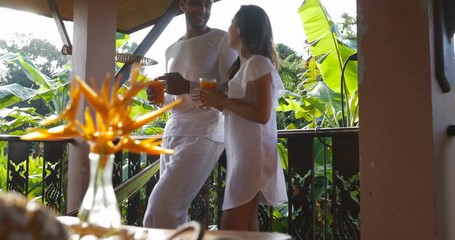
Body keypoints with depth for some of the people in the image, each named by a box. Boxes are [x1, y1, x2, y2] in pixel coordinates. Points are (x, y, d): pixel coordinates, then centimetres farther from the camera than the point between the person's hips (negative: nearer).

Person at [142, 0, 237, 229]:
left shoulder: (221, 40, 0)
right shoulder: (171, 50, 21)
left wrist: (189, 86, -21)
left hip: (203, 134, -7)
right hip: (172, 133, 7)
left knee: (159, 212, -16)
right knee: (174, 213, 5)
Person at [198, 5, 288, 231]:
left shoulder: (259, 64, -12)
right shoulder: (243, 65, 17)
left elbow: (261, 114, -20)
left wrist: (221, 100, -13)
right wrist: (218, 102, 5)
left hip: (252, 154, -9)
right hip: (242, 152, 9)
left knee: (231, 229, -9)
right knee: (246, 227, 11)